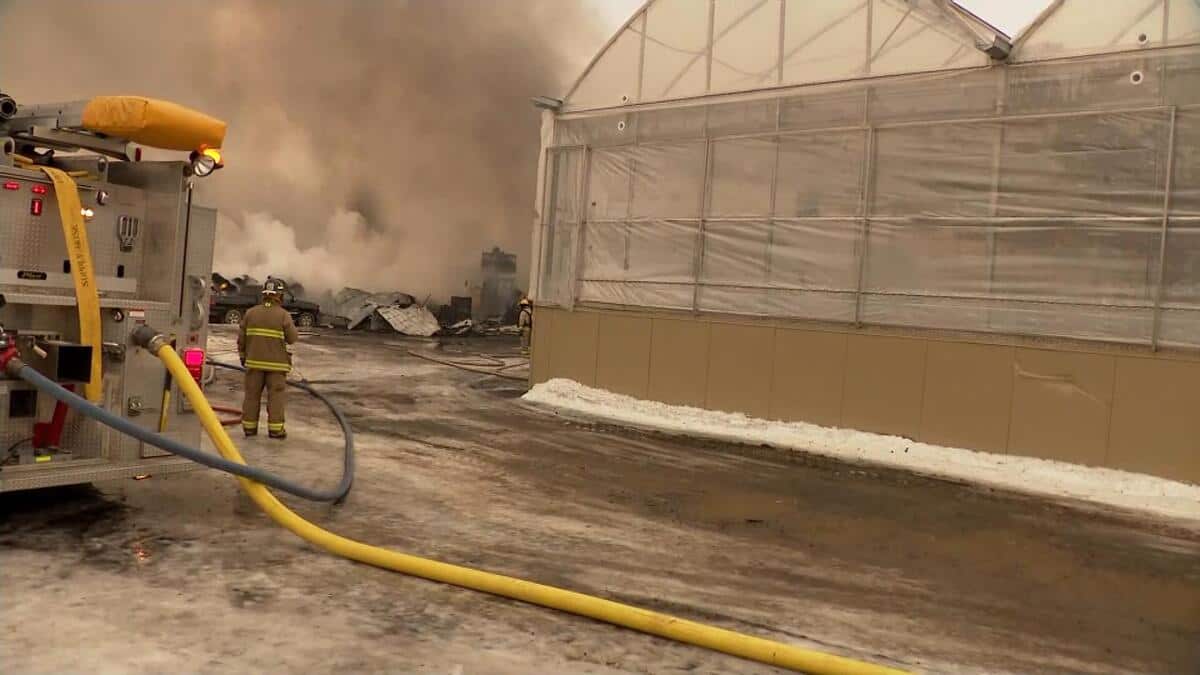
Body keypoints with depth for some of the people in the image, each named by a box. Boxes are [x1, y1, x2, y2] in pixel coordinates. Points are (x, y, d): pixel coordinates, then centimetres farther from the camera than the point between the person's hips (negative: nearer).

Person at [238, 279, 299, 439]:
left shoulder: (251, 312, 1)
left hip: (254, 361, 3)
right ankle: (275, 429, -1)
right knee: (276, 396, 1)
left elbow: (242, 337, 3)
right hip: (276, 363, -3)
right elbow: (293, 339, -5)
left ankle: (249, 427, 12)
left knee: (252, 394, 9)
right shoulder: (283, 315, -9)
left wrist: (243, 356, 15)